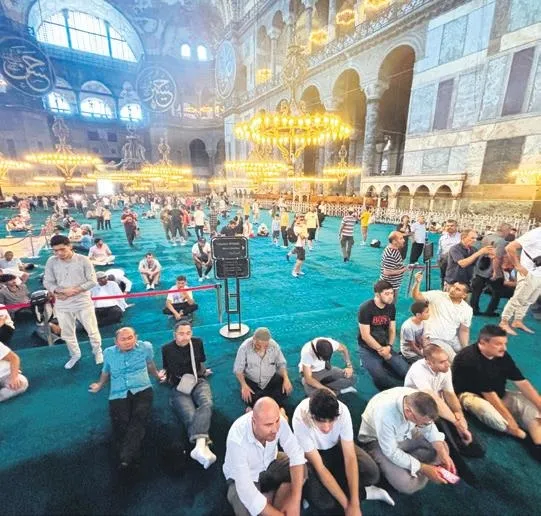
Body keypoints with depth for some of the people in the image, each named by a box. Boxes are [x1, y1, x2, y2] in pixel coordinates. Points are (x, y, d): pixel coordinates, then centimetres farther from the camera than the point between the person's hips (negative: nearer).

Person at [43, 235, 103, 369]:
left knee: (92, 330, 9)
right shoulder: (51, 262, -3)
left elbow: (92, 281, -8)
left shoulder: (83, 260, -10)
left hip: (83, 302, -3)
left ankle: (97, 352, 34)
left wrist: (75, 290, -19)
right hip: (62, 304, 3)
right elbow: (47, 282, 3)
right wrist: (56, 291, -16)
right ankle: (75, 355, 42)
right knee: (67, 333, 18)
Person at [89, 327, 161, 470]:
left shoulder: (145, 347, 9)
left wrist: (157, 375, 35)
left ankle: (125, 458, -35)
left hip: (142, 390, -2)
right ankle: (132, 458, -25)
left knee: (138, 419, -27)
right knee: (121, 423, -24)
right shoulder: (108, 353, 13)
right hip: (119, 394, 2)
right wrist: (100, 385, 23)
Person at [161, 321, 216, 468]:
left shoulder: (197, 342, 6)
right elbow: (166, 369, 17)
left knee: (206, 403, -33)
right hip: (179, 387, 0)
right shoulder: (167, 349, 3)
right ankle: (204, 447, -43)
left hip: (199, 381, 1)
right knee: (190, 416, -28)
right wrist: (163, 375, 1)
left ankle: (199, 446, -46)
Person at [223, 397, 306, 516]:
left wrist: (295, 500, -31)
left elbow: (296, 453, -24)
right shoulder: (237, 439, -39)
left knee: (301, 469, -18)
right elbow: (246, 491, -36)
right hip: (243, 478, -3)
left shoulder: (277, 420, -28)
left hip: (269, 464, 3)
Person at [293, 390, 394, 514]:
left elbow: (350, 457, -24)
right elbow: (319, 468, -28)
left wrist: (354, 505, -27)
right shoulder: (300, 420, -38)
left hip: (337, 445, 2)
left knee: (372, 473, -19)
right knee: (321, 502, -23)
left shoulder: (342, 411, -32)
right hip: (313, 452, -2)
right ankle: (366, 492, -2)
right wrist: (347, 505, -26)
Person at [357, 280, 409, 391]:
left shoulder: (391, 307, 1)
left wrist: (389, 347, -9)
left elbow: (392, 330, 7)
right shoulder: (365, 308, -18)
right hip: (368, 349, -4)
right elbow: (365, 336, -17)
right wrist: (381, 350, -14)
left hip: (385, 346, 5)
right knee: (381, 378, -21)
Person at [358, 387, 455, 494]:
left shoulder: (417, 399, -24)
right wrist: (423, 469, -24)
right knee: (407, 485, -20)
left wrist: (443, 454, -15)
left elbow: (429, 428, -5)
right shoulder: (384, 414, -41)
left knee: (442, 448, -2)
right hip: (377, 442, -6)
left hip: (404, 433, 6)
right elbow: (391, 452, -27)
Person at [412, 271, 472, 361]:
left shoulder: (467, 309, 2)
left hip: (453, 339, 5)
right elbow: (416, 296, -16)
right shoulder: (437, 295, -8)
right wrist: (417, 282, -33)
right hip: (434, 338, -5)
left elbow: (464, 331, 4)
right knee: (455, 361, -19)